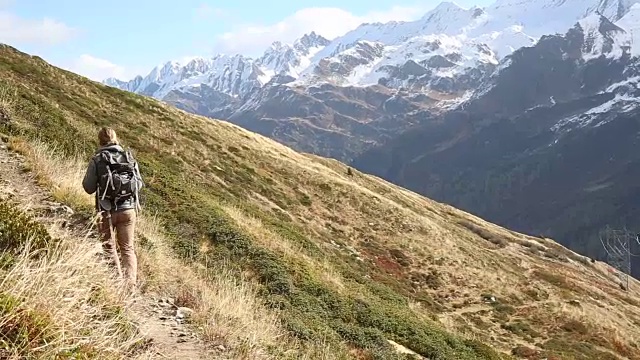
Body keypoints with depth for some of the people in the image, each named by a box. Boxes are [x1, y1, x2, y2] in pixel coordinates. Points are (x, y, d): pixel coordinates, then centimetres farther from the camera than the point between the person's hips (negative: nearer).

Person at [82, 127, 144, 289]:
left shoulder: (96, 160, -5)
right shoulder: (129, 157, 3)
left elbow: (89, 188, -4)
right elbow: (140, 184, 7)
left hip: (107, 210, -2)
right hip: (129, 209, 3)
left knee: (109, 247, 11)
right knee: (128, 248, 9)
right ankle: (131, 285, -1)